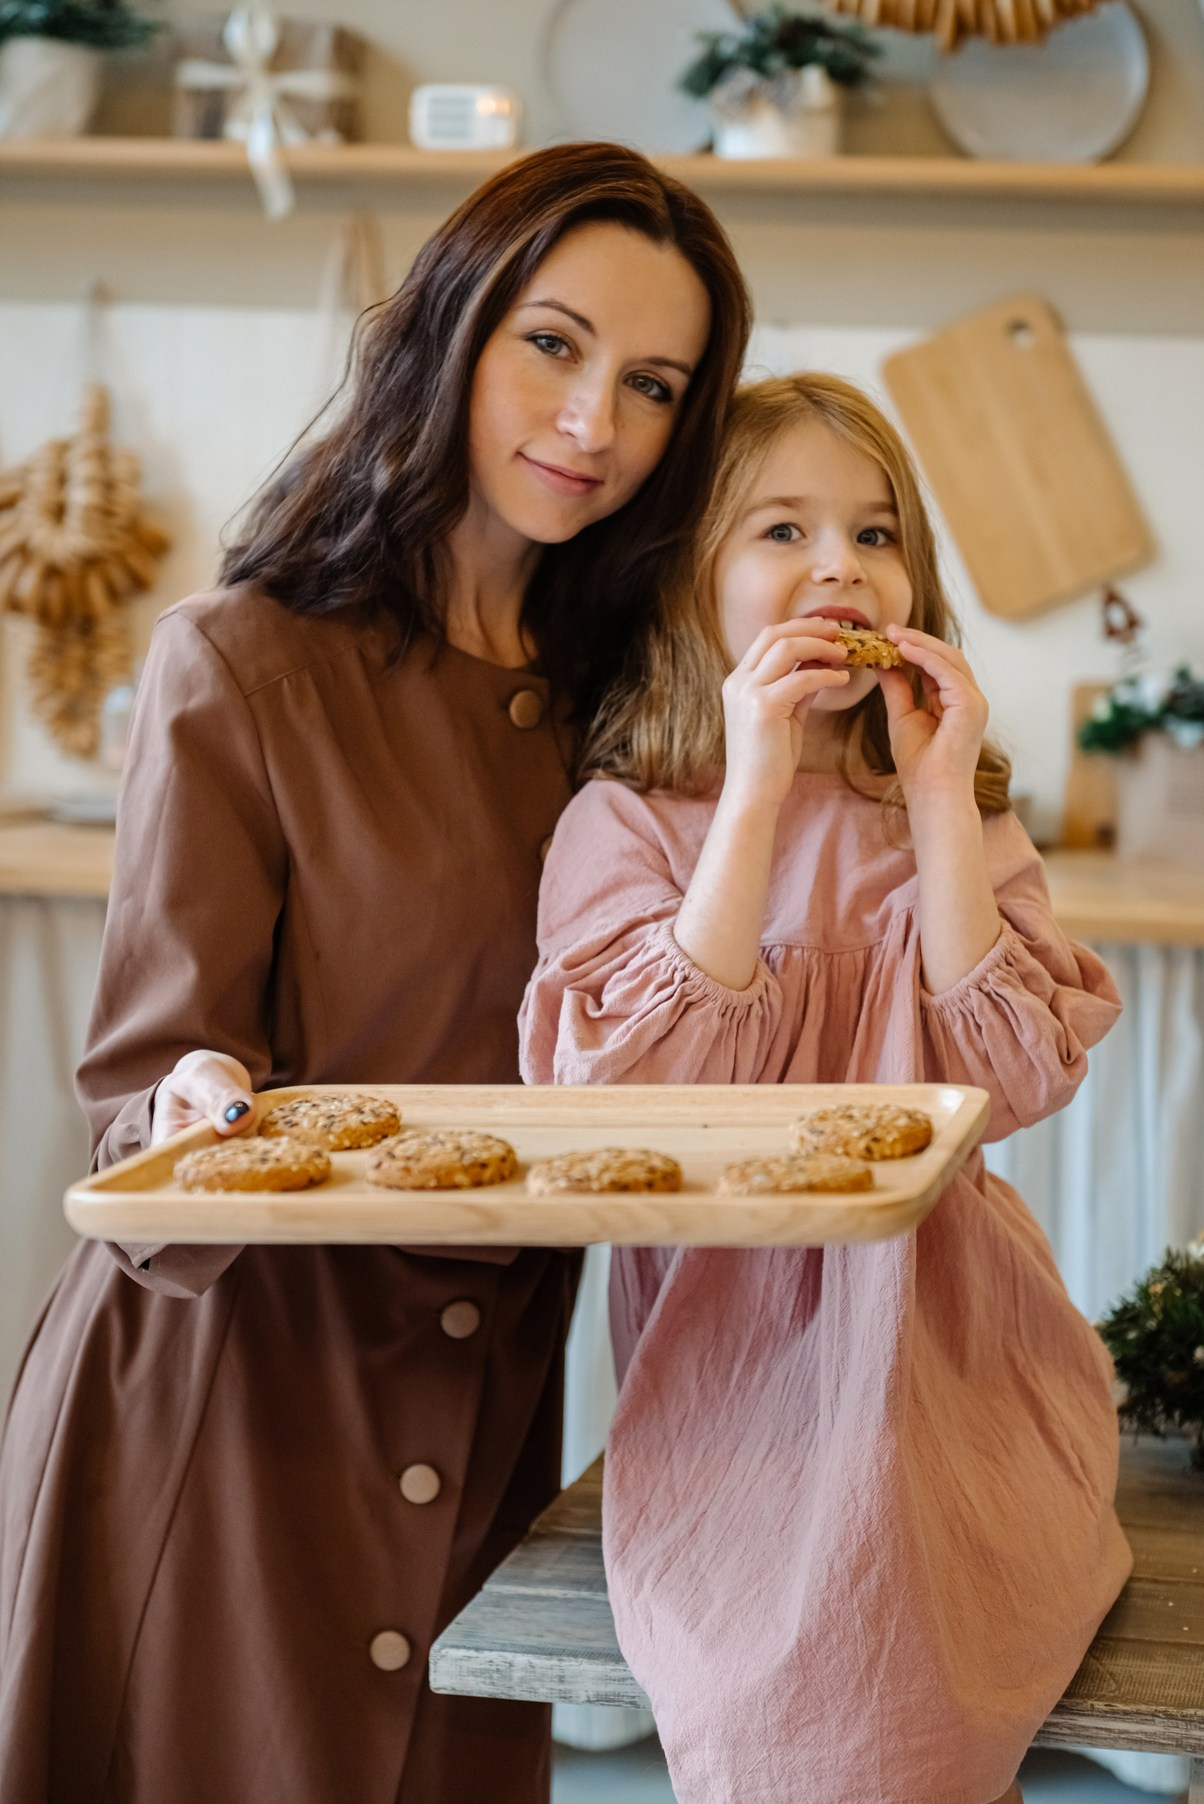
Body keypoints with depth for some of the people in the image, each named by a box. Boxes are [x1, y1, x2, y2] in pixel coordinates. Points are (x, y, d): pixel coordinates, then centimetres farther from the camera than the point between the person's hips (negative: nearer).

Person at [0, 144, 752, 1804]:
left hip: (487, 1412, 5)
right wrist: (197, 1111, -33)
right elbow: (150, 1072, -10)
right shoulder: (244, 665, -9)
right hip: (234, 1384, -5)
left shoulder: (609, 690, 8)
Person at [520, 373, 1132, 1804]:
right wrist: (754, 795, -16)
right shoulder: (623, 824, 1)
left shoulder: (958, 819, 10)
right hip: (731, 1349, -2)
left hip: (939, 1336, 2)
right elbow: (644, 1094, -14)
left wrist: (940, 799, -8)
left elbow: (1008, 1080, -5)